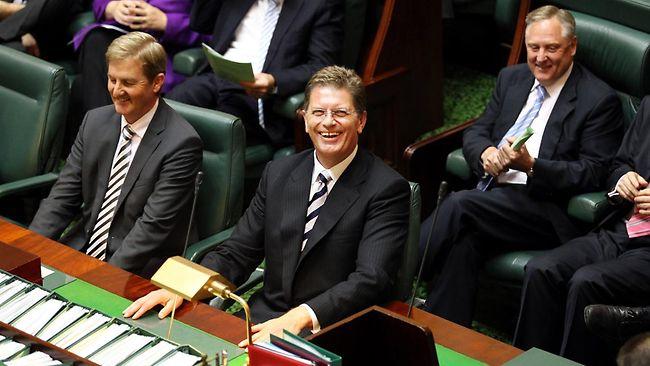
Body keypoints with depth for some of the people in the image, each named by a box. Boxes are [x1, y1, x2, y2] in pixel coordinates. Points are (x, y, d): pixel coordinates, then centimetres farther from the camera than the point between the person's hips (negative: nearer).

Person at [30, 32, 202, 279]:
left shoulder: (181, 143, -14)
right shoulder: (95, 121, 6)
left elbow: (154, 226, -17)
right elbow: (63, 196, 6)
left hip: (138, 273, -6)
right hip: (81, 249, 6)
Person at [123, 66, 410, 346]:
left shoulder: (387, 189, -7)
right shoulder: (278, 173, 11)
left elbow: (371, 280, -18)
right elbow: (237, 253, 10)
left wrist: (299, 317, -32)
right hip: (262, 324, 5)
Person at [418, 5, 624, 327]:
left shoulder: (600, 101, -3)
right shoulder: (511, 78, 16)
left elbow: (592, 173, -8)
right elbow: (475, 132, 20)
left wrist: (531, 165, -22)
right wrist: (486, 153, -6)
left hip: (546, 210, -5)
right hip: (492, 197, 5)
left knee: (459, 204, -29)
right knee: (465, 240, -29)